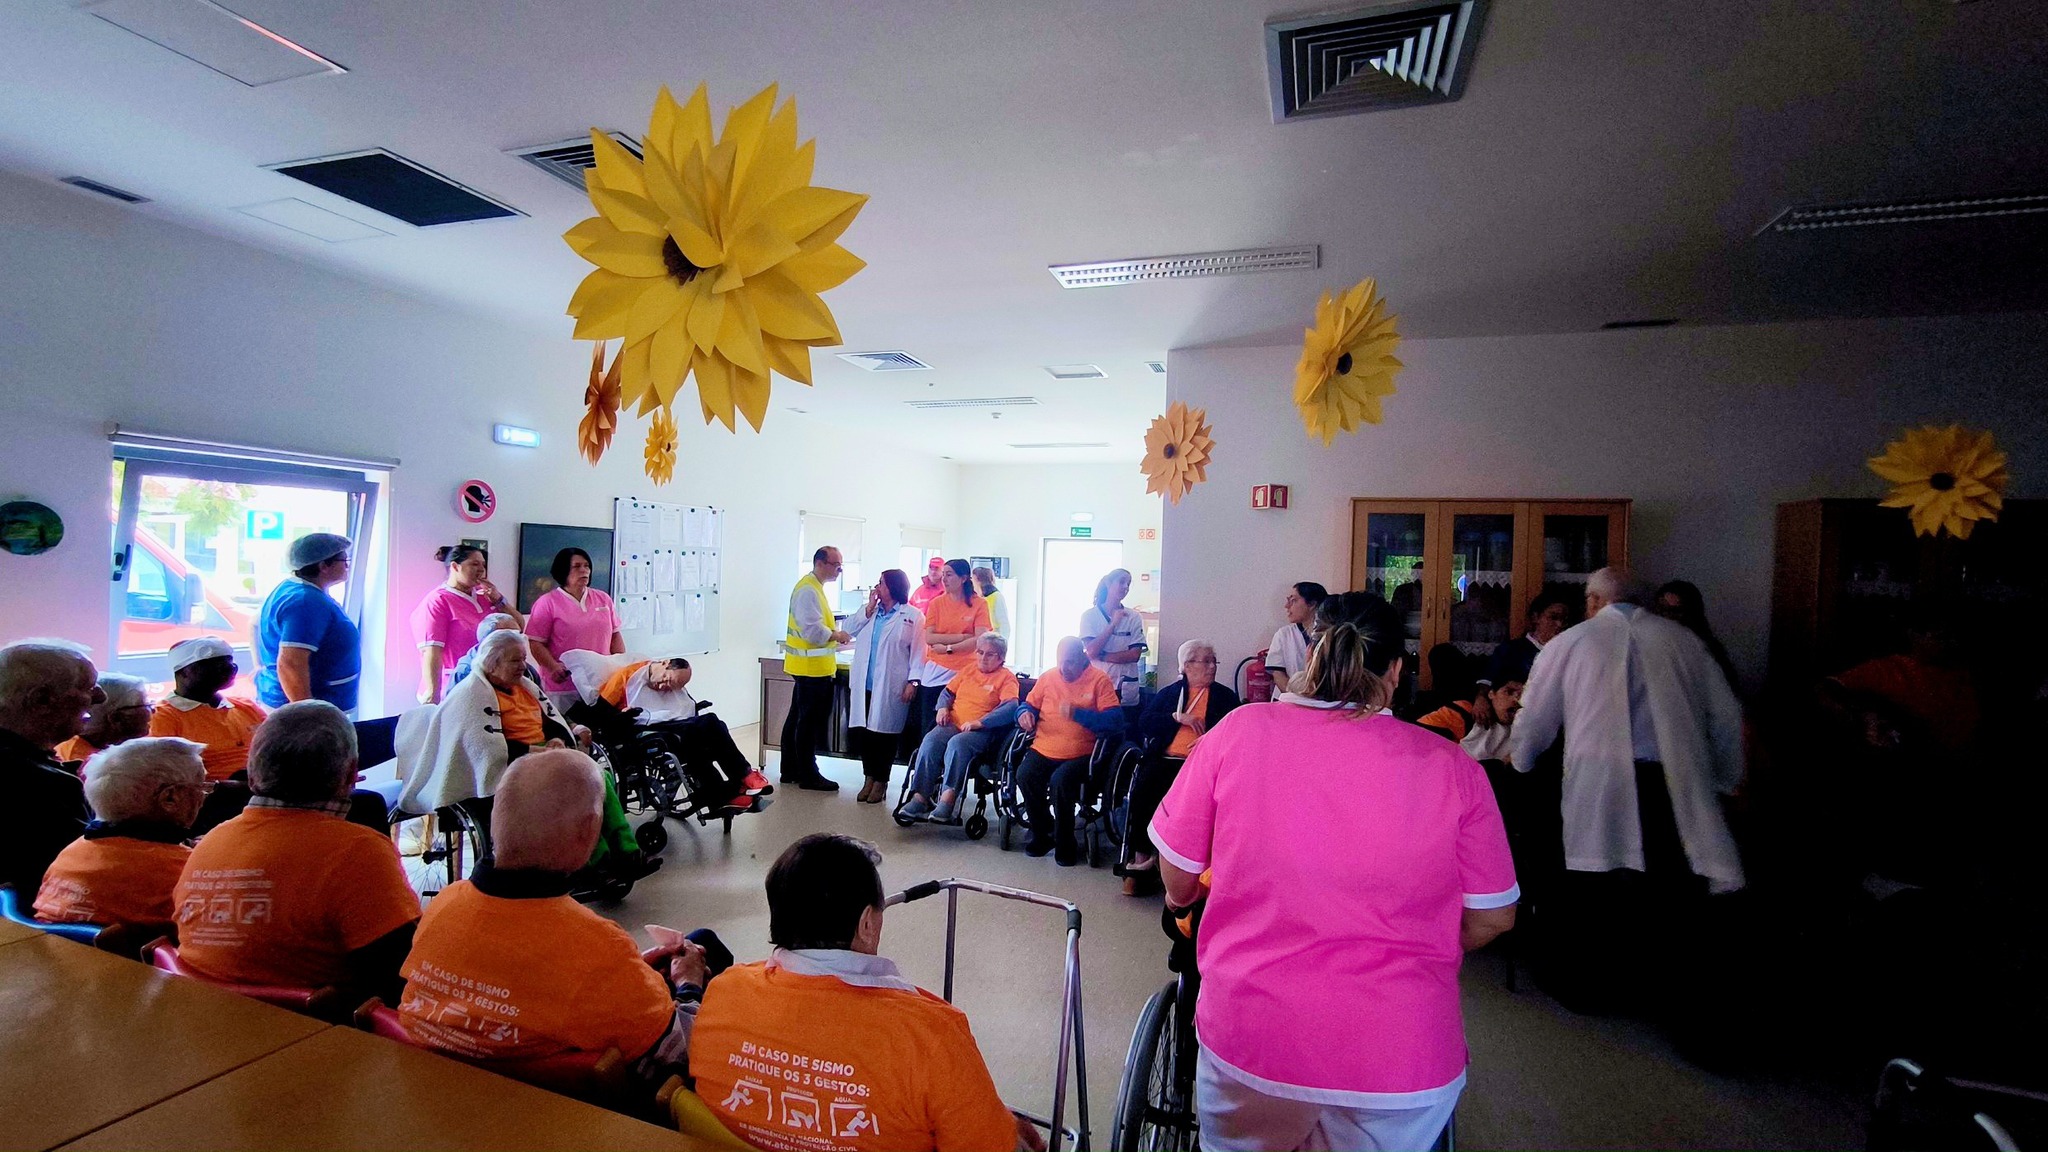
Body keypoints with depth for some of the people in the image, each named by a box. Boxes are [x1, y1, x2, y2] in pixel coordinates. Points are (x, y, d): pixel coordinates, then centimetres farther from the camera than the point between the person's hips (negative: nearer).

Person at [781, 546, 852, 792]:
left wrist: (833, 635, 9)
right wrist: (837, 636, -10)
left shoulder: (814, 587, 14)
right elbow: (813, 630, -24)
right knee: (809, 723, -1)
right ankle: (808, 775, 8)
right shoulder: (808, 590, -18)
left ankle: (790, 771, 26)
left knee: (797, 719, 16)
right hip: (813, 667, -10)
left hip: (811, 666, 10)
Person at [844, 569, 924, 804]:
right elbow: (850, 630, 3)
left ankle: (881, 781, 17)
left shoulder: (913, 616, -2)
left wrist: (912, 682, -12)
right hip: (864, 683, 5)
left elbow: (917, 651, -5)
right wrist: (870, 607, -1)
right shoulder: (870, 612, 13)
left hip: (891, 686, -4)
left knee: (885, 732, 3)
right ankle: (869, 777, 21)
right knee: (863, 731, 6)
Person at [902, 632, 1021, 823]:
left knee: (957, 743, -36)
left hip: (982, 730, -5)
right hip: (952, 724, 5)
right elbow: (948, 692, 28)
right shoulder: (968, 671, 23)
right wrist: (943, 708, 4)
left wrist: (979, 723, -21)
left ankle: (947, 800, -39)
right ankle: (920, 797, -29)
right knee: (931, 740, -26)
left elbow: (1011, 707, -13)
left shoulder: (1006, 677, 3)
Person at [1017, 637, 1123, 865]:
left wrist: (1078, 714, -19)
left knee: (1060, 780, -32)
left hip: (1080, 754, -4)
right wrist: (1025, 715, -4)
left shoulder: (1099, 679, 0)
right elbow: (1029, 706, 21)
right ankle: (1043, 834, 1)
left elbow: (1115, 720, -9)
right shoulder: (1048, 677, 12)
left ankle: (1065, 844, -6)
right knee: (1024, 775, -25)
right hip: (1043, 750, 4)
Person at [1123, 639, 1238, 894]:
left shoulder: (1225, 697, 19)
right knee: (1142, 790, -27)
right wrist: (1177, 717, -4)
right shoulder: (1169, 692, 20)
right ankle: (1139, 859, -18)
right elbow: (1144, 724, 9)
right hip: (1165, 758, 2)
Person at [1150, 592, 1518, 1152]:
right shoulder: (1454, 769, -8)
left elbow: (1178, 885, -2)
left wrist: (1181, 896, 21)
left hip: (1248, 1040, 0)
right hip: (1402, 1065, 1)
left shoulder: (1237, 732, -10)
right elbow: (1491, 918, 2)